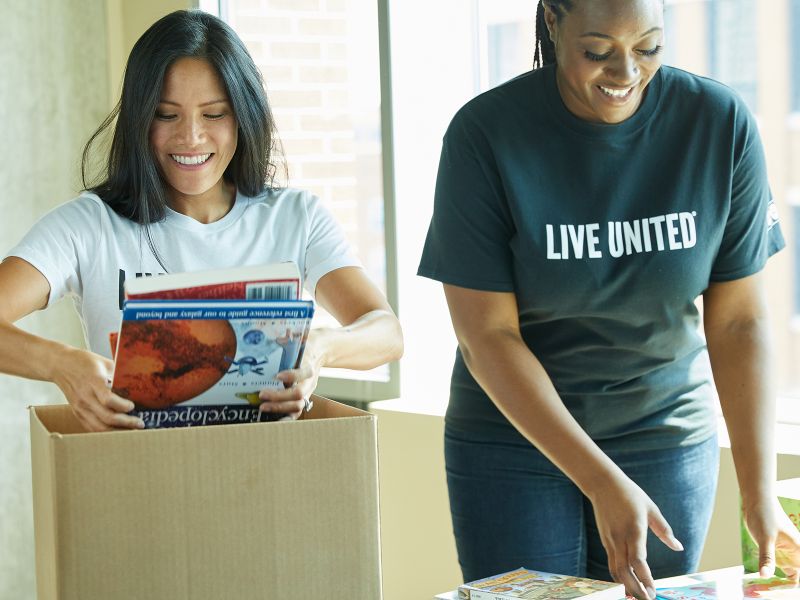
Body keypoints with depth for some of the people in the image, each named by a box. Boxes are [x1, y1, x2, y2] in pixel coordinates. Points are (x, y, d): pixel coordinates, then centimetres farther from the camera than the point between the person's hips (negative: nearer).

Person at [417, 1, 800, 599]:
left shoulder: (723, 124, -11)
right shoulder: (484, 135, -16)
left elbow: (739, 320, -8)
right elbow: (488, 336, -16)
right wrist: (603, 484, -23)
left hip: (668, 437, 2)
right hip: (516, 436, -1)